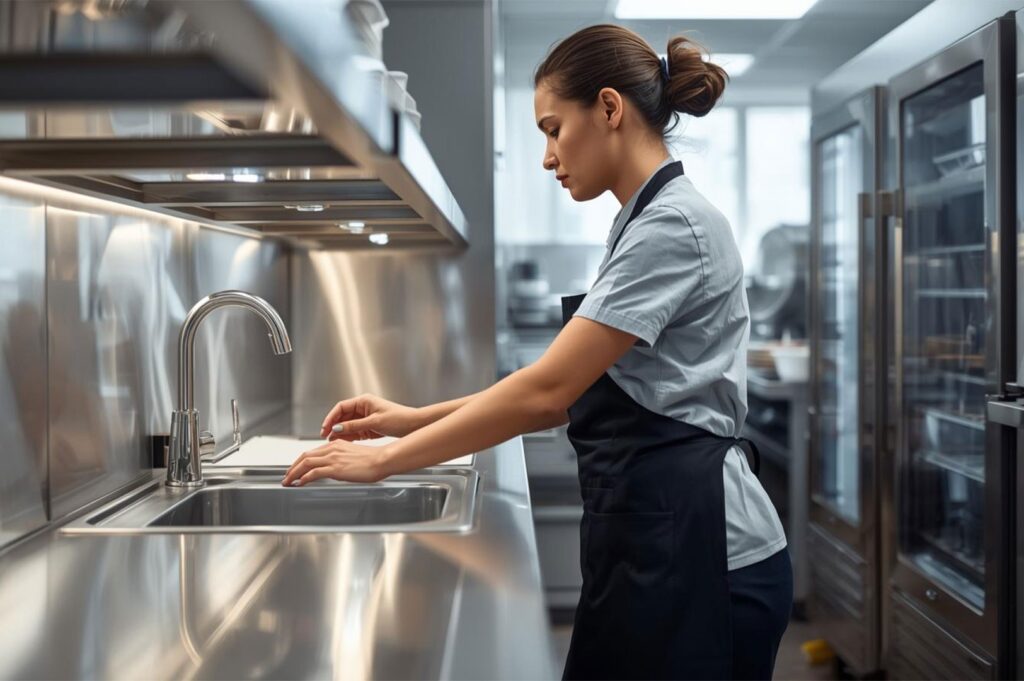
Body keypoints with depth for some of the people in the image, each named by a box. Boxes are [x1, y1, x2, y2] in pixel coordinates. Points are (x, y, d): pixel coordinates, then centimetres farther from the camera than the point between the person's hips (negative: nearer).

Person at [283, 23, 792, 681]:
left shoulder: (673, 225, -16)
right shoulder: (648, 222, 15)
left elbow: (547, 390, -21)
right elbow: (567, 397, 15)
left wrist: (384, 460, -13)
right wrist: (411, 418, 10)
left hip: (694, 553, -9)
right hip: (653, 541, 9)